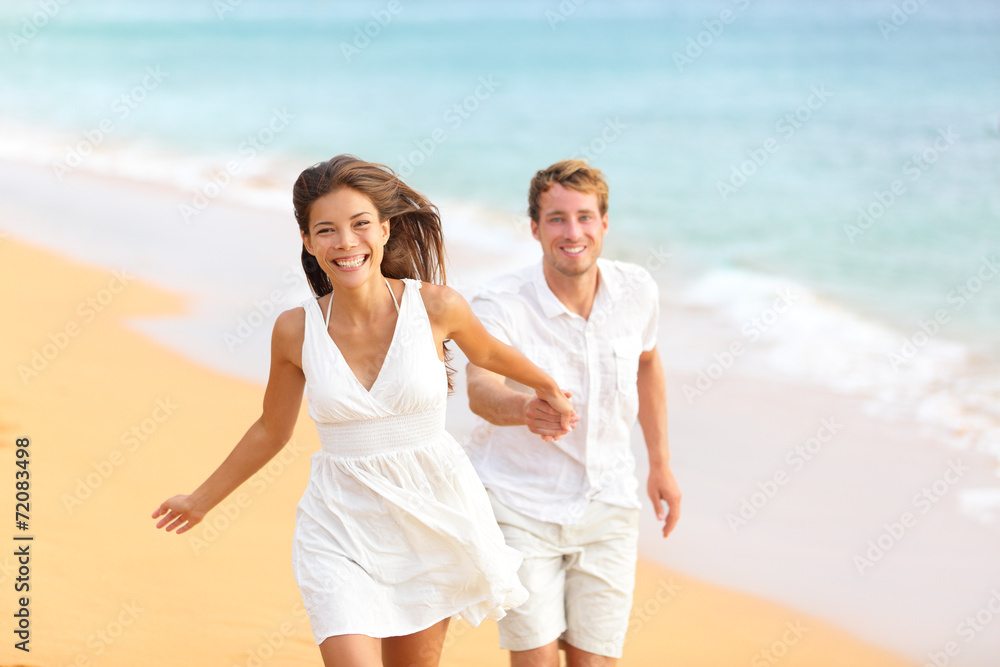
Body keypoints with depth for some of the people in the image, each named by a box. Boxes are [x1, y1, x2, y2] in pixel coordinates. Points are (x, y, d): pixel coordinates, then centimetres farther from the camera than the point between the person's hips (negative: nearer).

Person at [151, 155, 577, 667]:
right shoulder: (295, 331, -7)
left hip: (433, 518, 1)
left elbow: (488, 354, 13)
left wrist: (549, 388, 31)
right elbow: (271, 431, 10)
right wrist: (201, 501, 20)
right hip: (341, 528, 0)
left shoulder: (436, 307, -10)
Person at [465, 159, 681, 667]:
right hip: (521, 504, -3)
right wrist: (526, 409, -61)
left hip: (606, 502, 3)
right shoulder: (500, 303, -20)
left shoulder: (636, 290, -7)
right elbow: (481, 389, -39)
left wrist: (661, 463, 16)